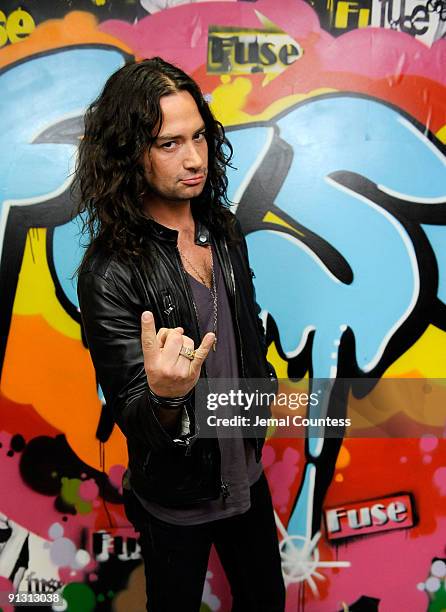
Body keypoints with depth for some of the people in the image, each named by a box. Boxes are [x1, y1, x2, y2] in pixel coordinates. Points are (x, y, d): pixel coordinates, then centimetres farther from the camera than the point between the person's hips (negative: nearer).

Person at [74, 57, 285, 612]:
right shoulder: (109, 273, -26)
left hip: (246, 475, 5)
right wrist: (164, 396, -46)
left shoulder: (224, 230, -6)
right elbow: (132, 416, -25)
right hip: (176, 502, -5)